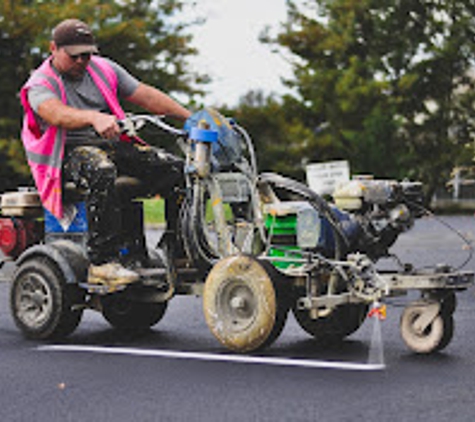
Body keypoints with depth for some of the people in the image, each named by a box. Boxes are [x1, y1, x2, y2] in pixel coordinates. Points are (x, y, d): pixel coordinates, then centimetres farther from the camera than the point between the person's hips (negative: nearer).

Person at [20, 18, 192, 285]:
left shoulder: (104, 69, 14)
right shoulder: (41, 83, -3)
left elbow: (147, 96, 9)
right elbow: (57, 114, -27)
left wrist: (190, 118, -1)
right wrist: (94, 118, -47)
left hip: (112, 144, 6)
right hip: (70, 151, -6)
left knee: (171, 167, -13)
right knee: (102, 171, -39)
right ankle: (101, 262, -38)